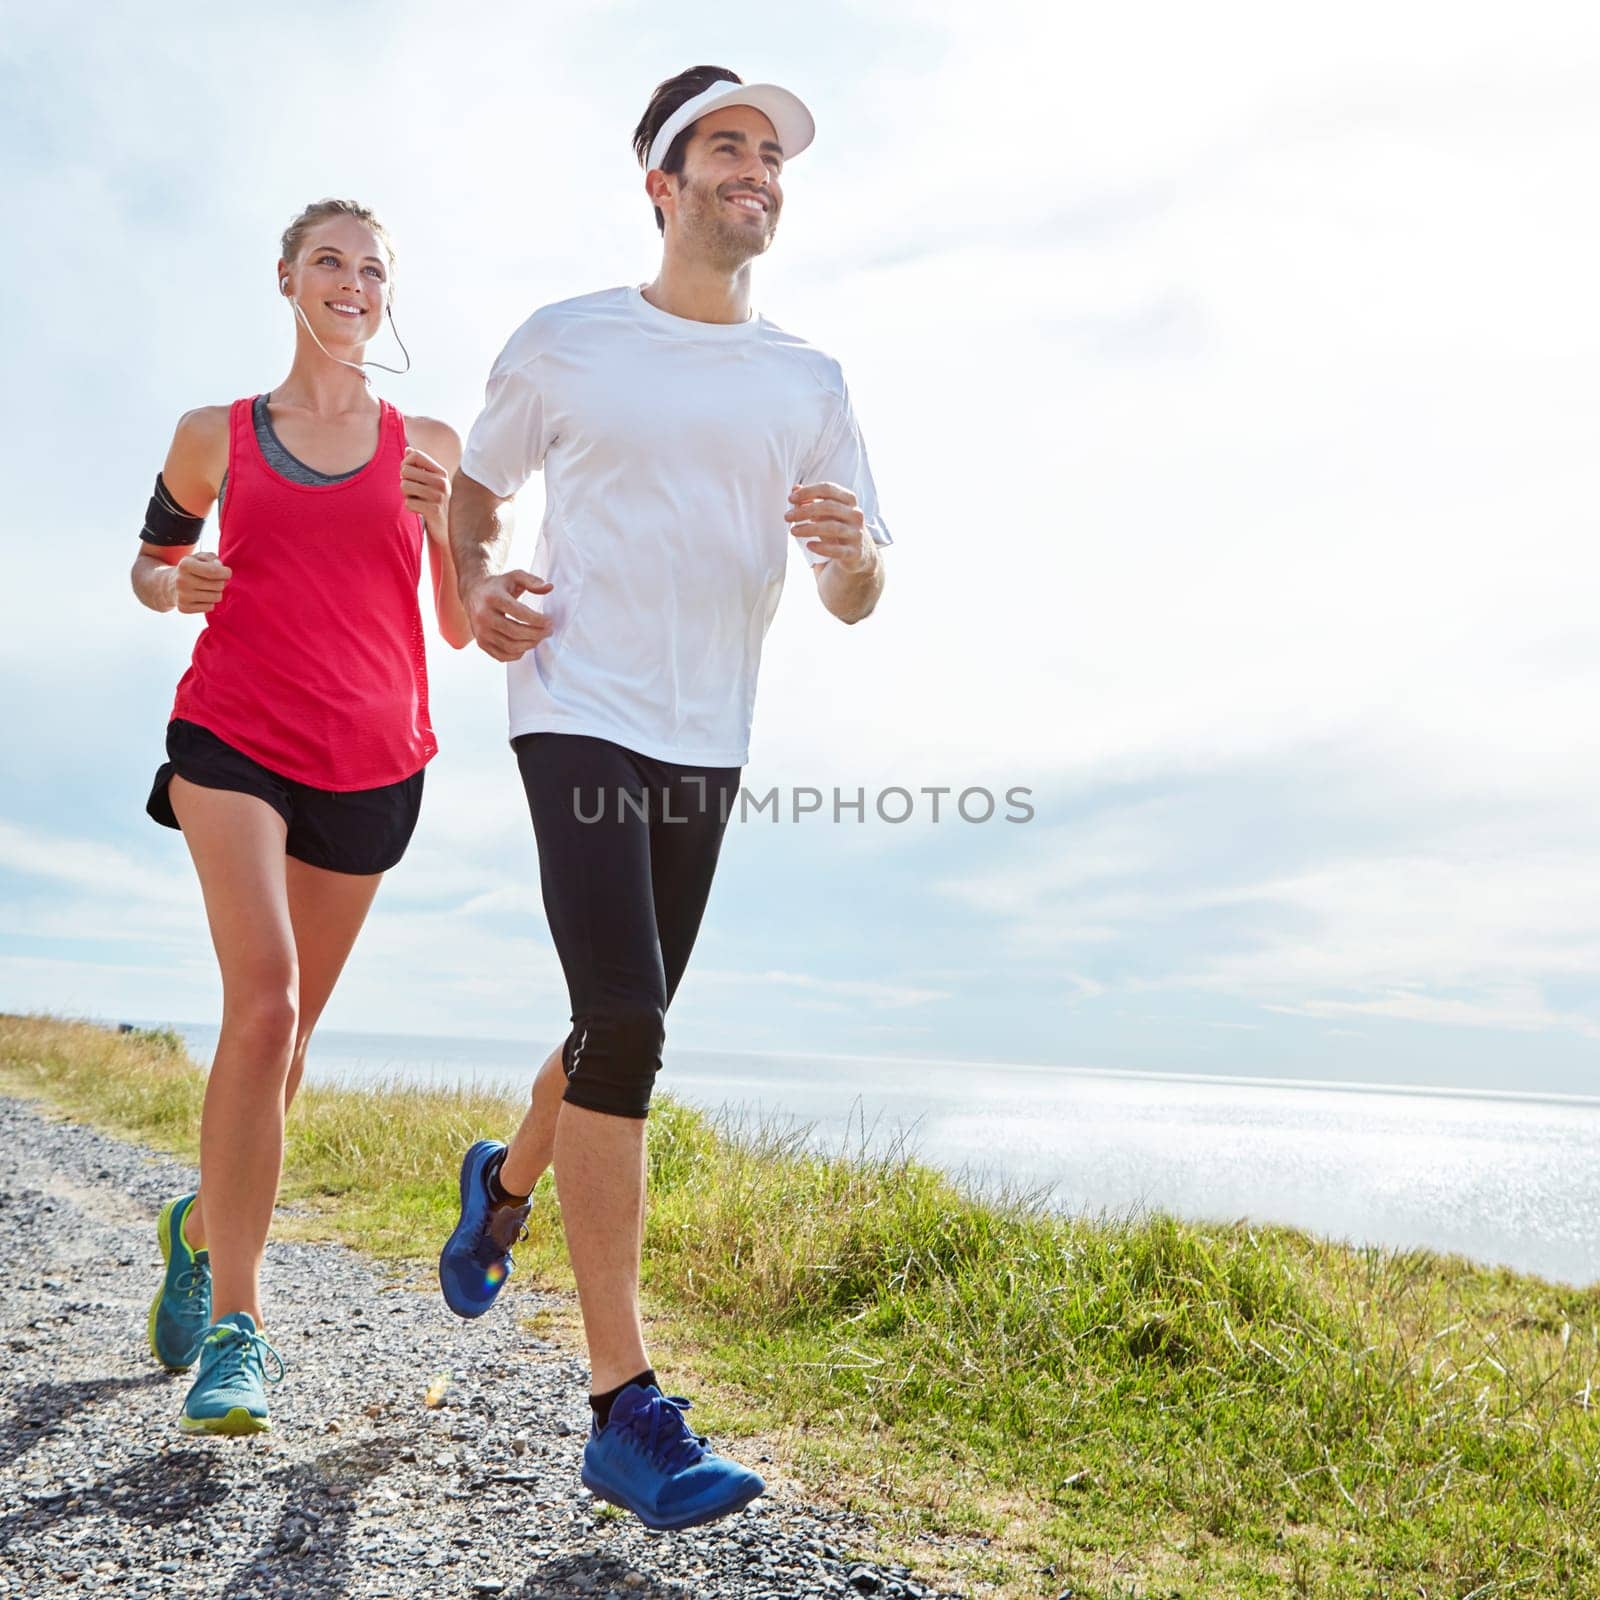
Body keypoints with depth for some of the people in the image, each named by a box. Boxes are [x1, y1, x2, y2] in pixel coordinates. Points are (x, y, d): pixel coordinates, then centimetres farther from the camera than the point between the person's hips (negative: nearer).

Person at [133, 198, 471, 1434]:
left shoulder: (430, 449, 9)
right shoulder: (216, 436, 8)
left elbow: (463, 628, 7)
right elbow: (154, 556, 21)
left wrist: (440, 518, -10)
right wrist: (171, 586, -2)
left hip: (374, 764, 2)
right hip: (235, 739, -2)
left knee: (291, 1027, 10)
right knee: (263, 1000, -21)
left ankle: (204, 1223, 37)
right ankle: (236, 1328, -15)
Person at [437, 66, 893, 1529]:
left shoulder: (809, 381, 10)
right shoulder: (565, 344, 3)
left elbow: (855, 605, 8)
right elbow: (475, 490, 16)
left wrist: (853, 556, -16)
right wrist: (479, 589, -5)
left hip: (709, 741, 4)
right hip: (578, 713, -4)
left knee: (624, 1032, 12)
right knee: (624, 1024, -18)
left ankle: (505, 1184, 45)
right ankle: (625, 1408, -13)